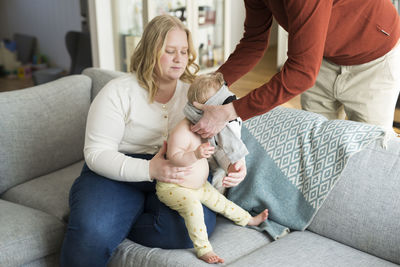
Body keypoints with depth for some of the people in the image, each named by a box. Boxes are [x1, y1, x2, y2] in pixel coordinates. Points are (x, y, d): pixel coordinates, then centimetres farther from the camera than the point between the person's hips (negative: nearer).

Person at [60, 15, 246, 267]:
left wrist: (235, 162, -16)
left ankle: (115, 222, -8)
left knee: (197, 225, -29)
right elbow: (97, 153, -11)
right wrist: (149, 169, -27)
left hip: (177, 175, 4)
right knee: (92, 234, -33)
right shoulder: (118, 92, -4)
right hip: (118, 174, -3)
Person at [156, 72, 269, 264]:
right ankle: (203, 249, -28)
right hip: (172, 187, -9)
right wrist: (195, 155, -49)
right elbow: (174, 156, -36)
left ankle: (248, 219, 38)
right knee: (193, 205, -33)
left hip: (197, 185, 9)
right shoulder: (182, 131, -30)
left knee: (218, 199, 19)